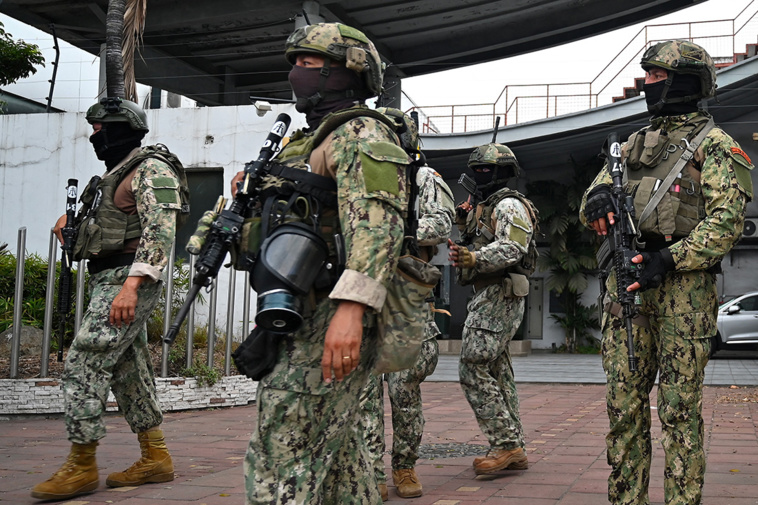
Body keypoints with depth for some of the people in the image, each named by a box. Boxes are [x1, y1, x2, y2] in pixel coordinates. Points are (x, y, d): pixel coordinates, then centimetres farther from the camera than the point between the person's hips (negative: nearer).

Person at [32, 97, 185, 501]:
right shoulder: (112, 176, 21)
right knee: (128, 371, 10)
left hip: (128, 281, -10)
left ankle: (81, 467, -7)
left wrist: (131, 285, -32)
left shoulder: (152, 172, -10)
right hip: (107, 282, 10)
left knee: (83, 365, -12)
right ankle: (155, 459, 16)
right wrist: (71, 219, 14)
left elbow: (159, 232, -22)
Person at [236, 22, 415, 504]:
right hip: (299, 316, 11)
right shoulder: (313, 139, 25)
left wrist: (350, 308, -36)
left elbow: (376, 220, -26)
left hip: (328, 321, -11)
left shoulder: (361, 134, -9)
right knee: (336, 449, 16)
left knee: (281, 461, -11)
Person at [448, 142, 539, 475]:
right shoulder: (487, 206, 22)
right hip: (492, 298, 11)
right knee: (497, 373, 10)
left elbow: (512, 248, -25)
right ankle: (513, 450, 13)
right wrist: (465, 226, 14)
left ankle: (505, 445, -12)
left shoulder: (508, 205, -10)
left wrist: (472, 258, -38)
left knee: (473, 370, -14)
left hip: (498, 298, -11)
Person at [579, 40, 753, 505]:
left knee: (679, 408, -3)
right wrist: (599, 196, -6)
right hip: (626, 280, 6)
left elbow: (727, 219, -9)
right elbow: (591, 210, 19)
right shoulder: (636, 143, 21)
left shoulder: (714, 143, 2)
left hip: (682, 285, -6)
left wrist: (671, 259, -19)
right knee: (624, 401, 6)